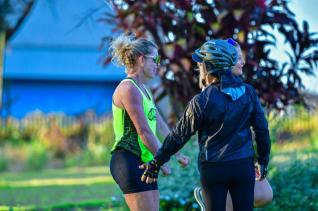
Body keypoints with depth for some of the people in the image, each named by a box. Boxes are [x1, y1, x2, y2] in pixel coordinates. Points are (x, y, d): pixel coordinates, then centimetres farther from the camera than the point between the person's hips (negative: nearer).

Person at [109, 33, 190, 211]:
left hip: (144, 163, 10)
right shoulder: (128, 89, -14)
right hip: (128, 161, -10)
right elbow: (143, 131, -17)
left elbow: (160, 125, 20)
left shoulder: (144, 89, 18)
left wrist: (177, 154, 18)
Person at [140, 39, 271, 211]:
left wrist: (156, 162, 4)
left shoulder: (202, 101, -11)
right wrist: (263, 160, 18)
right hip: (243, 165, 2)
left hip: (212, 169, -2)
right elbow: (261, 129, 4)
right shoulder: (248, 92, -2)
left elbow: (179, 135, -5)